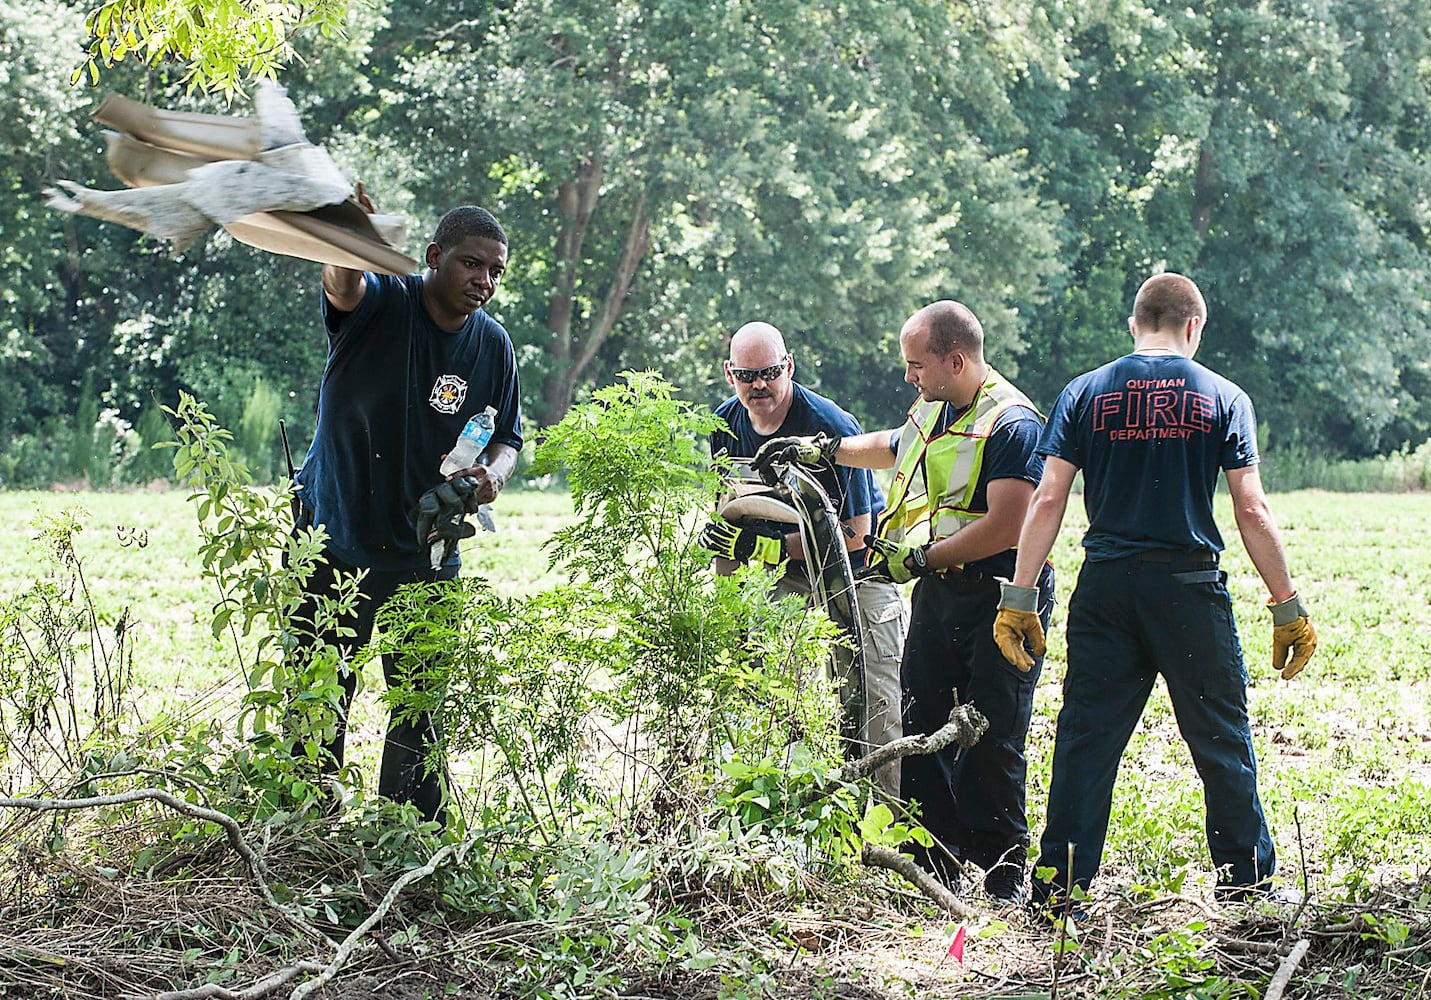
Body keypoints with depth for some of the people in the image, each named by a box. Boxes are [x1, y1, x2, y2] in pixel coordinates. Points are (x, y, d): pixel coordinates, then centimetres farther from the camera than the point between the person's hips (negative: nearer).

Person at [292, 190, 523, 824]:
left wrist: (490, 475, -12)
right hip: (332, 540, -3)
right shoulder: (382, 306, -13)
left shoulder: (493, 345, 0)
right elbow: (343, 286, -37)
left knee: (420, 709, 8)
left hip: (424, 554, 4)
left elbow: (506, 440, 12)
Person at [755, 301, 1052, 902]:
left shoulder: (1012, 423, -16)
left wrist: (920, 558, -19)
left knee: (990, 744, -6)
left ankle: (1002, 876, 4)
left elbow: (1006, 529, -23)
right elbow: (891, 448, 37)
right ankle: (934, 869, 11)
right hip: (935, 592, 8)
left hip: (999, 600, -8)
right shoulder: (930, 410, 13)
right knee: (921, 731, 5)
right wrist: (821, 449, 29)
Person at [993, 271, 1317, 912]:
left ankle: (1059, 890, 6)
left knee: (1086, 738, 6)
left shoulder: (1085, 394, 5)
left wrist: (1018, 599, 0)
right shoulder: (1223, 398, 2)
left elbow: (1048, 503, -2)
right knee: (1221, 739, 9)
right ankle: (1248, 886, 15)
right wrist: (1287, 607, 2)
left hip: (1105, 586, 1)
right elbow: (1252, 512, -3)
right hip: (1190, 585, -1)